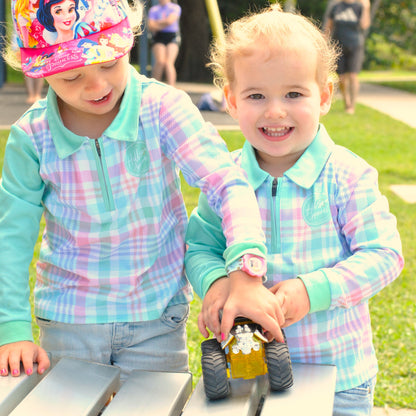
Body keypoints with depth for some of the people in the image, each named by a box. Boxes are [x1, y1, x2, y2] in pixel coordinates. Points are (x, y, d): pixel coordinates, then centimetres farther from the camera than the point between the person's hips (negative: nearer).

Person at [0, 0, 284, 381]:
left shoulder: (162, 108, -15)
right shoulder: (31, 137, -10)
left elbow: (227, 182, -22)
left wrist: (246, 274, -36)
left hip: (158, 319, 0)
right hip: (69, 320, 1)